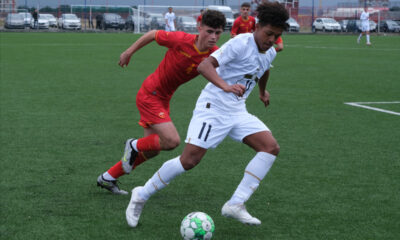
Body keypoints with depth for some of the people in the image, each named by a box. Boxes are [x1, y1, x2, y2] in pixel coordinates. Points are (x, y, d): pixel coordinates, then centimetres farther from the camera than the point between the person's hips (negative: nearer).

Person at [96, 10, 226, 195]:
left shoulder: (215, 55, -12)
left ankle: (108, 178, 31)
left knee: (151, 150, 14)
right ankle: (134, 145, 10)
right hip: (149, 95, -7)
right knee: (172, 141, -19)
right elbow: (152, 34, -8)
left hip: (163, 99, 7)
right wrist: (128, 52, 4)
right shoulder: (181, 40, -24)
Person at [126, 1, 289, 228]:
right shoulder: (241, 43, -18)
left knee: (271, 147, -11)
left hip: (237, 111, 8)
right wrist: (226, 86, -45)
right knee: (189, 160, -13)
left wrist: (263, 91, 49)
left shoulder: (270, 53, 7)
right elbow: (204, 66, -29)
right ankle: (141, 196, 8)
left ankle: (236, 205, -12)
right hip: (213, 107, -8)